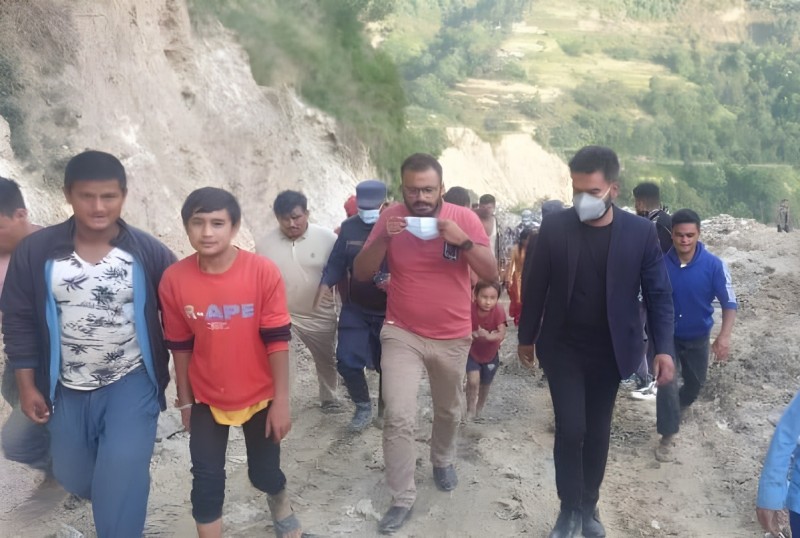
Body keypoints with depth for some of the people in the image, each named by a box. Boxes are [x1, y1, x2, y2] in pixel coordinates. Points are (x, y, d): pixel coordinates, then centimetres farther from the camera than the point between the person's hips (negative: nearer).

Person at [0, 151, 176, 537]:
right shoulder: (35, 252, -9)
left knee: (120, 483, -11)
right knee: (76, 480, 19)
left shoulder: (149, 253, -12)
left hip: (131, 384, -2)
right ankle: (114, 495, 53)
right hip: (67, 390, 3)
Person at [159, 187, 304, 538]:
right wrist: (185, 401, 7)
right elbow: (180, 346, -1)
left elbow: (277, 339, -14)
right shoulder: (174, 279, -12)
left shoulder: (263, 272, -19)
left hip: (259, 396, -1)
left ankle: (280, 502, 51)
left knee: (264, 472, 16)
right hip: (206, 400, 1)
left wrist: (281, 401, -12)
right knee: (206, 480, 6)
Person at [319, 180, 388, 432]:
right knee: (347, 361, -3)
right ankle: (363, 408, 22)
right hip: (355, 309, 3)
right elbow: (336, 264, 2)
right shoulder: (349, 228, -1)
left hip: (390, 311, -3)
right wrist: (323, 289, -13)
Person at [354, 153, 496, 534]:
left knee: (448, 411, 20)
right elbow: (361, 274, -8)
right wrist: (383, 237, -25)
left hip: (453, 338, 1)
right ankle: (402, 499, 9)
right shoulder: (391, 218, -7)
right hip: (402, 335, -1)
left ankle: (443, 460, 50)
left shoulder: (465, 218, -9)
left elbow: (491, 274, -11)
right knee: (398, 418, -8)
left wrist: (464, 241, -27)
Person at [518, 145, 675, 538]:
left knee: (598, 431, 12)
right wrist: (526, 337, 7)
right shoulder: (554, 227, -9)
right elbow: (535, 287, 0)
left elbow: (659, 294, -3)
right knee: (570, 429, -4)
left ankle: (589, 506, 31)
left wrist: (663, 348, -11)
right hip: (563, 348, -1)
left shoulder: (640, 232, -8)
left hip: (610, 352, 1)